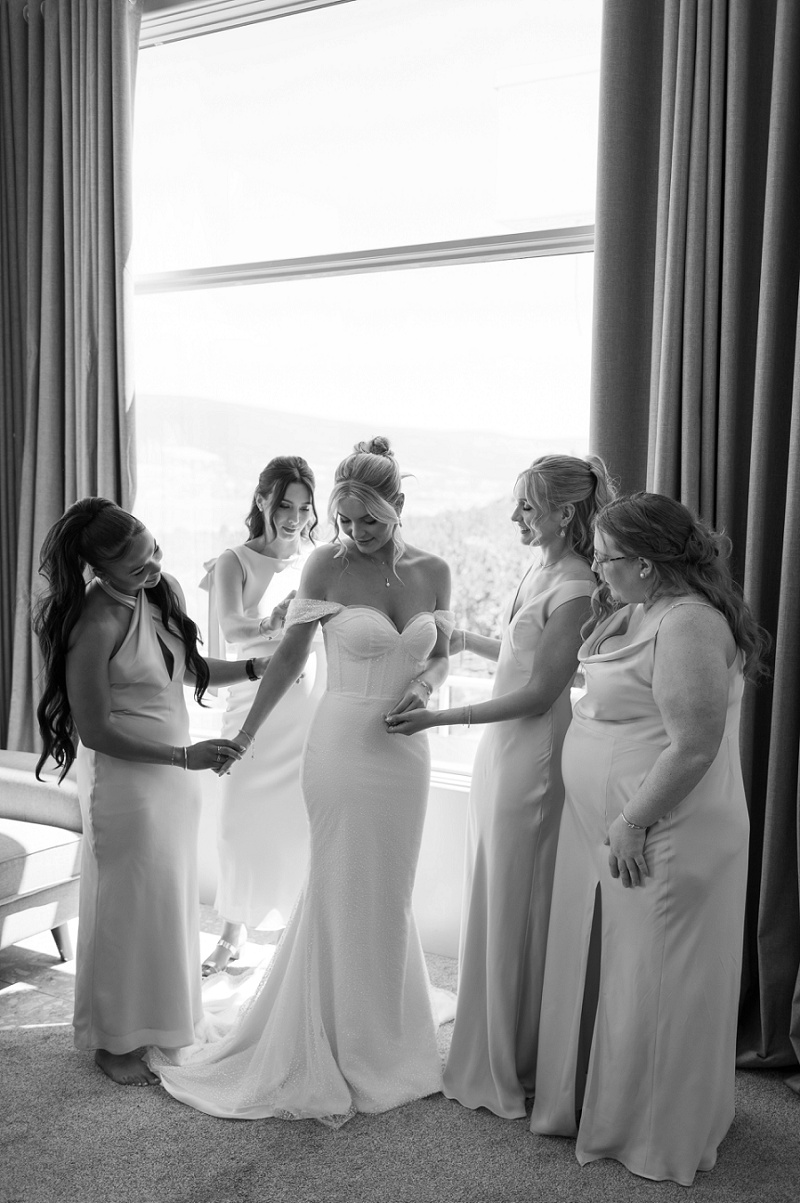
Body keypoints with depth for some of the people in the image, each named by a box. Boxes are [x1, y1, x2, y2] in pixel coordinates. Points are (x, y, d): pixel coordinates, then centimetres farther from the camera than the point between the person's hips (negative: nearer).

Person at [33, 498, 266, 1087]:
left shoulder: (166, 591, -1)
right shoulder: (96, 624, -24)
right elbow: (94, 730, -21)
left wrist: (252, 668, -1)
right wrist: (186, 755, -22)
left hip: (175, 772, 8)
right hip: (125, 777, -7)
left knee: (171, 894, 20)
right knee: (129, 905, 7)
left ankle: (158, 1012, 42)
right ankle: (113, 1040, 28)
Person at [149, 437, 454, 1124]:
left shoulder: (433, 571, 1)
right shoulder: (328, 565, -8)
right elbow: (290, 656, -3)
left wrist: (424, 686, -10)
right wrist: (241, 737, -2)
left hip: (406, 752, 4)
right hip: (344, 747, -4)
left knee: (387, 899, 15)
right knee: (347, 898, 5)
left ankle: (381, 1043, 35)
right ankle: (335, 1059, 23)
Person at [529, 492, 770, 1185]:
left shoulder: (689, 624, -22)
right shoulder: (635, 612, 8)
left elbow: (695, 745, -26)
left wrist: (634, 824, -22)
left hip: (663, 841, -9)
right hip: (609, 827, 9)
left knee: (653, 988, 7)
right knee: (603, 972, 20)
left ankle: (660, 1138, 28)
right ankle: (594, 1103, 40)